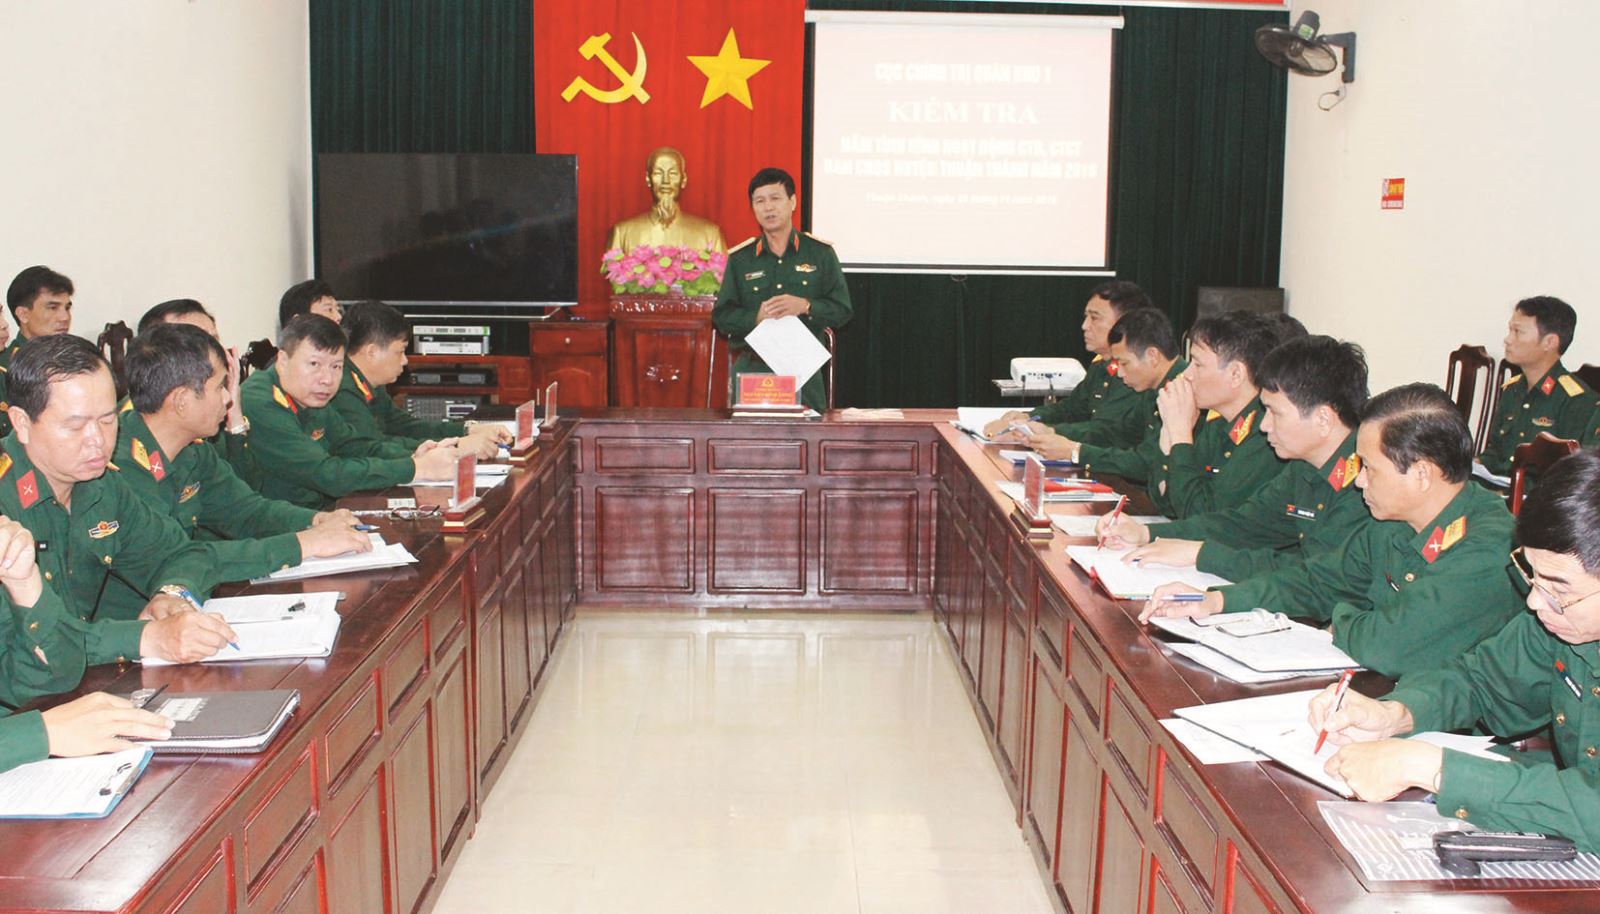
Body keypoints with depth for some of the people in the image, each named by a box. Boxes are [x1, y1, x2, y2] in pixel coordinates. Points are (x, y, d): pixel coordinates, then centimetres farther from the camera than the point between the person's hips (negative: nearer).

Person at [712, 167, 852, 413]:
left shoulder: (821, 252, 6)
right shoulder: (739, 258, 9)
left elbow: (842, 309, 3)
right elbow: (721, 315, 5)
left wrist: (805, 307, -16)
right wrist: (756, 317, -14)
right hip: (751, 369, 1)